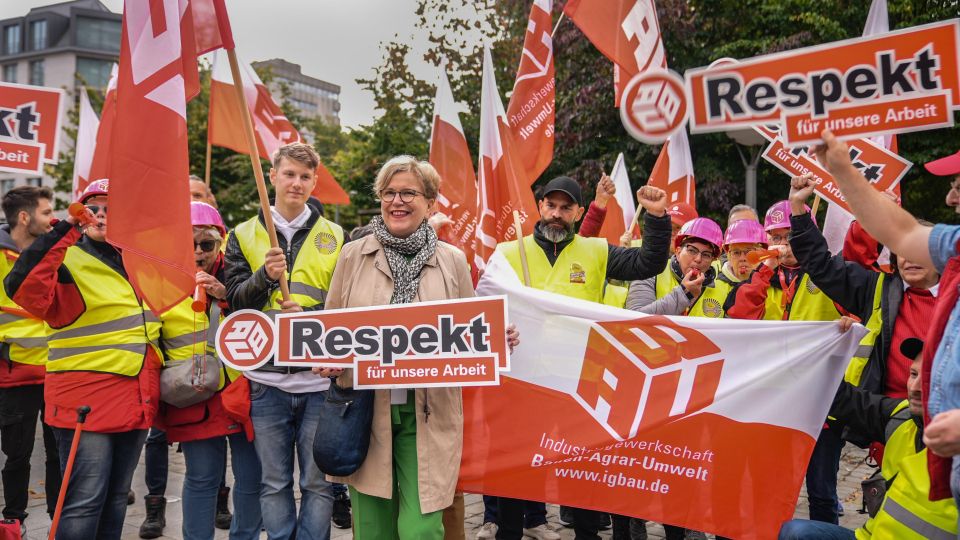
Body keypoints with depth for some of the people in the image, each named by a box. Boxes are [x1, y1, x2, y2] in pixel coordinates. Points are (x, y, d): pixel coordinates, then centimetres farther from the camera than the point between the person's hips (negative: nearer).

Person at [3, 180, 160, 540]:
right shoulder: (70, 260, -7)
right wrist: (64, 231, -27)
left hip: (136, 399, 6)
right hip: (86, 398, -6)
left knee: (116, 497, 15)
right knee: (85, 501, -4)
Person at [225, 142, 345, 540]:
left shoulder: (335, 237, 6)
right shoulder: (244, 236, 8)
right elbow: (235, 300, 0)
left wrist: (311, 315, -14)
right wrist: (265, 276, -18)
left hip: (321, 377, -1)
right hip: (267, 380, 1)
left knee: (318, 483, 7)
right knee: (274, 483, 12)